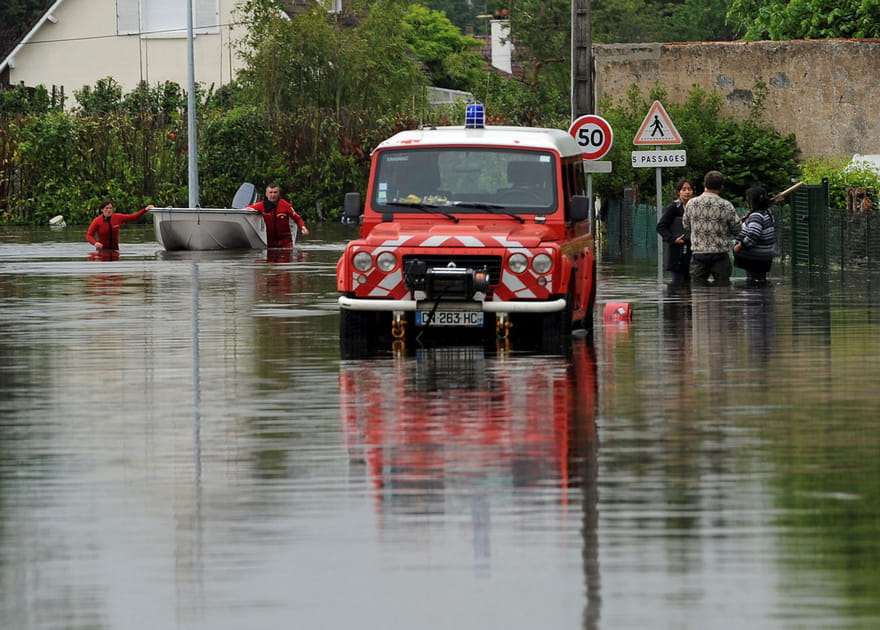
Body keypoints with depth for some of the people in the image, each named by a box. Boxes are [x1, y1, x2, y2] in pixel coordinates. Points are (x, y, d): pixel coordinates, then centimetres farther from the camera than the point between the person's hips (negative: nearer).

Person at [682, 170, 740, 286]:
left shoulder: (691, 204, -2)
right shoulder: (727, 206, -9)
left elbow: (686, 226, 10)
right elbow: (736, 230, 1)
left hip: (698, 253, 2)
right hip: (720, 254, -2)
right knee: (722, 285, 4)